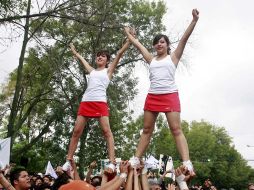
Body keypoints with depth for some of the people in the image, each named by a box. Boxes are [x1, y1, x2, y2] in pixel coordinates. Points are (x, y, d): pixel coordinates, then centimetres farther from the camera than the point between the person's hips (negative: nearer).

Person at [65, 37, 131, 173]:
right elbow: (80, 57, 37)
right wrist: (73, 49, 49)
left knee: (107, 131, -12)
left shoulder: (108, 70, 14)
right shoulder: (92, 71, 24)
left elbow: (120, 53, 11)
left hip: (100, 102, -4)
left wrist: (129, 40, 9)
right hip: (85, 102, 5)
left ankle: (112, 163, -16)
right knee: (76, 131, 1)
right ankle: (68, 161, 6)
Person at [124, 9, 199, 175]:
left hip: (170, 95, -4)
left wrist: (194, 20, -10)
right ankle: (136, 160, 13)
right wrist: (128, 33, 34)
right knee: (147, 130, 9)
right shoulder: (151, 59, 18)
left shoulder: (173, 57, 8)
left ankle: (187, 164, -17)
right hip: (152, 96, 5)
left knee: (176, 130, -12)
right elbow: (137, 43, 26)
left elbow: (184, 38, -2)